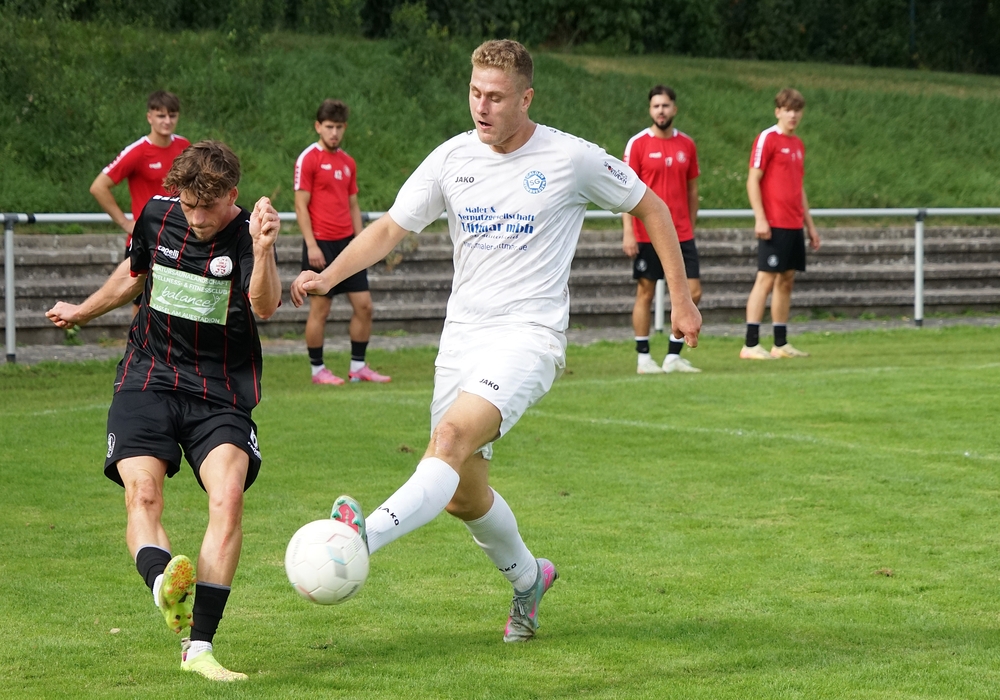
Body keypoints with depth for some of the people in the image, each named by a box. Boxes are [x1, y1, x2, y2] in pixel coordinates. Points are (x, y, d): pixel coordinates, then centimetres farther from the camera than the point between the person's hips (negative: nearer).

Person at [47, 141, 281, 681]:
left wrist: (262, 251, -50)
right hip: (148, 379, 3)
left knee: (228, 495, -23)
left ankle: (198, 647, -22)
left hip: (221, 393, -3)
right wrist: (83, 312, 39)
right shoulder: (158, 216, 0)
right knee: (142, 495, -22)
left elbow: (264, 306, -32)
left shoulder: (246, 235, -12)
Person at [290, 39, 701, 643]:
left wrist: (681, 299, 8)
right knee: (462, 494, 10)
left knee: (455, 435, -30)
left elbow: (651, 208, 8)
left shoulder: (571, 159, -5)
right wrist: (329, 276, -12)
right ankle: (527, 577, 37)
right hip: (462, 335, 5)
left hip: (529, 335, -5)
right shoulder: (453, 159, 4)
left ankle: (366, 536, -50)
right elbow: (390, 228, 5)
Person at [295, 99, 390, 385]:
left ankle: (358, 366, 13)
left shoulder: (348, 162, 14)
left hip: (346, 243, 7)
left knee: (363, 305, 4)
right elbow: (301, 206, -9)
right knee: (320, 309, -2)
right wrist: (311, 245, -15)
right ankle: (317, 369, 8)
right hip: (321, 244, -7)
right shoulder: (309, 159, -6)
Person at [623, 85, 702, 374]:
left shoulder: (686, 144, 8)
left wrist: (690, 227, 12)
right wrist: (628, 232, -11)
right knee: (645, 293, 2)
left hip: (682, 235, 4)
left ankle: (673, 356, 9)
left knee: (693, 293, -1)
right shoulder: (637, 144, -4)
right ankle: (643, 358, 10)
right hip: (647, 236, -4)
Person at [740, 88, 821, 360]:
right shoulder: (767, 139, -6)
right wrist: (760, 218, -18)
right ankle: (751, 345, -10)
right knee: (766, 279, -10)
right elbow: (753, 180, -10)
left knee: (787, 281, 8)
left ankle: (781, 344, 13)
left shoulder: (798, 144, 17)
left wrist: (810, 224, 21)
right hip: (774, 224, -8)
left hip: (794, 225, 8)